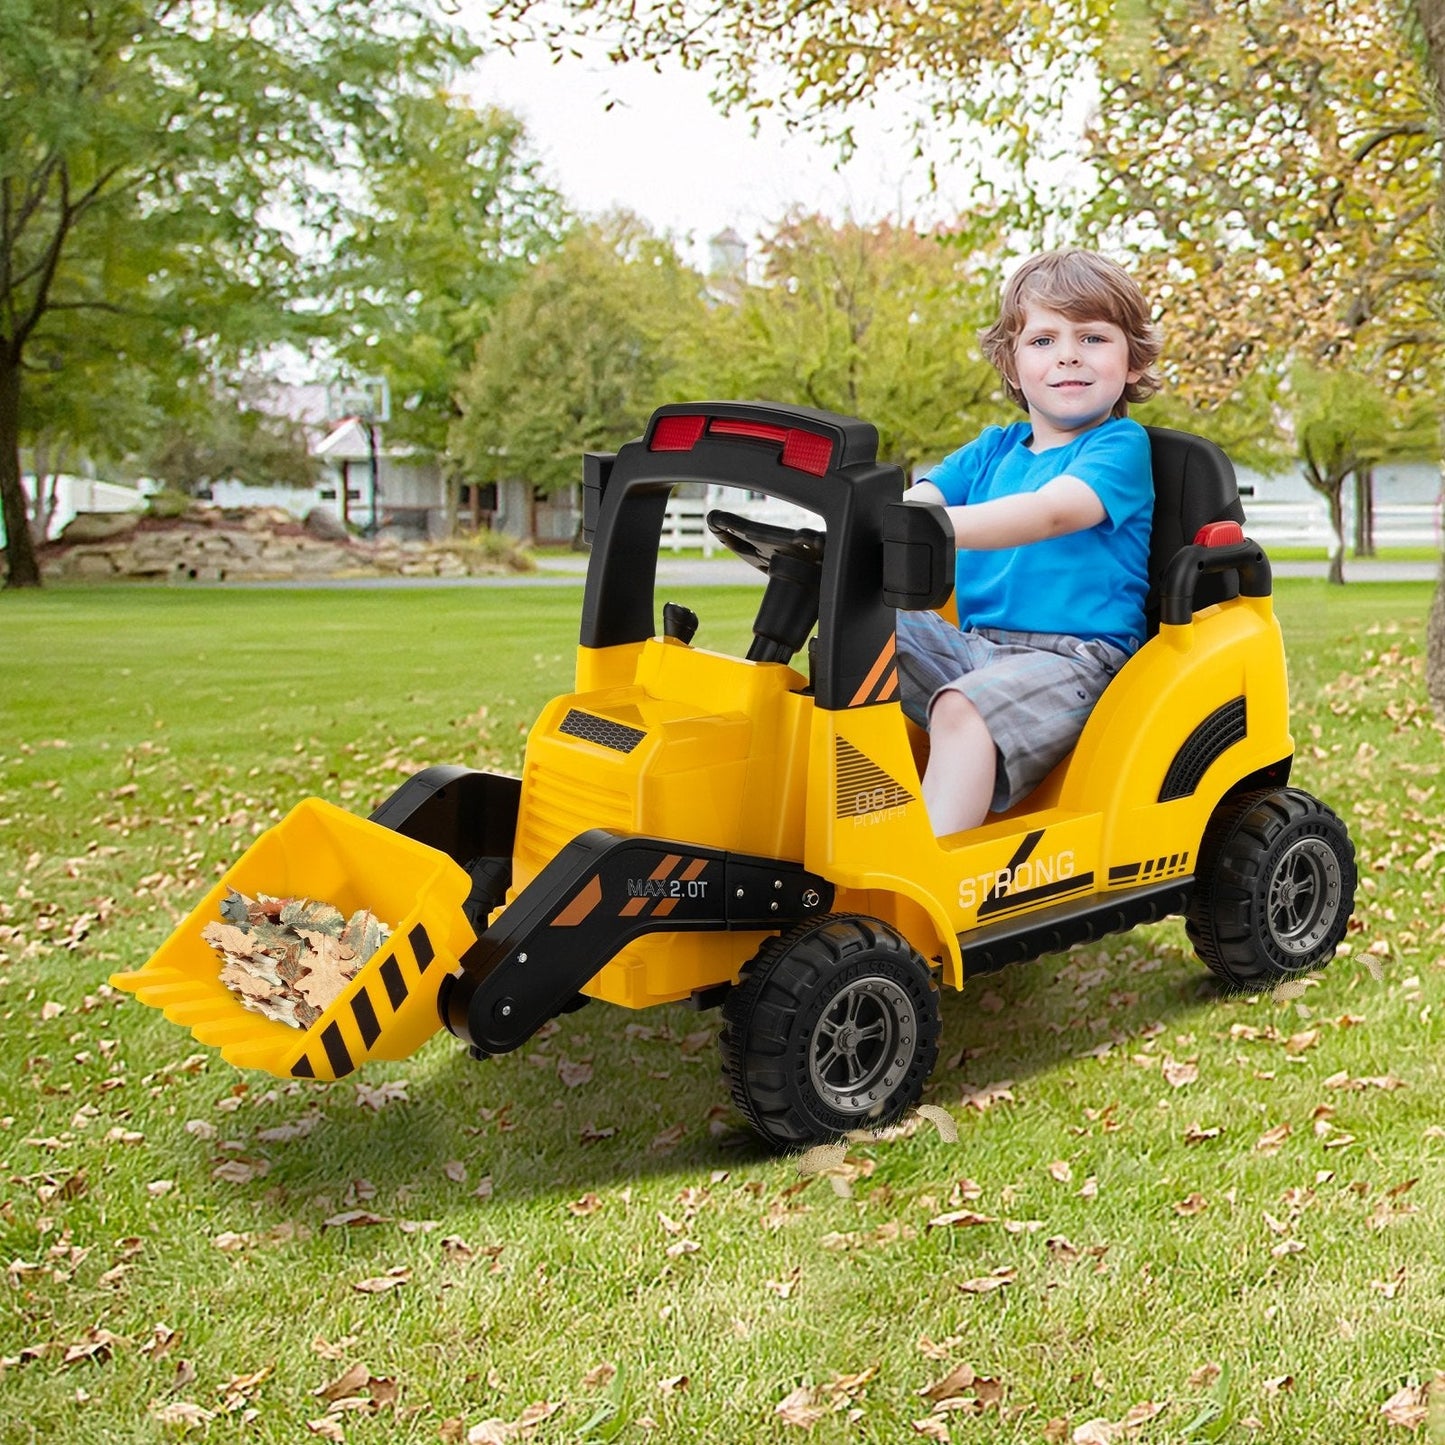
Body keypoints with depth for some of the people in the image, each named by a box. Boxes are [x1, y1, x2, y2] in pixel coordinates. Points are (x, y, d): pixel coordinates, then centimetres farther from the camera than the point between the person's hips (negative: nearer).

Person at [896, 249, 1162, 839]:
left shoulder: (1120, 446, -3)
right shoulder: (992, 451, 19)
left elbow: (1052, 513, -24)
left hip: (1072, 655, -7)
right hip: (974, 644, 7)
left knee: (962, 707, -34)